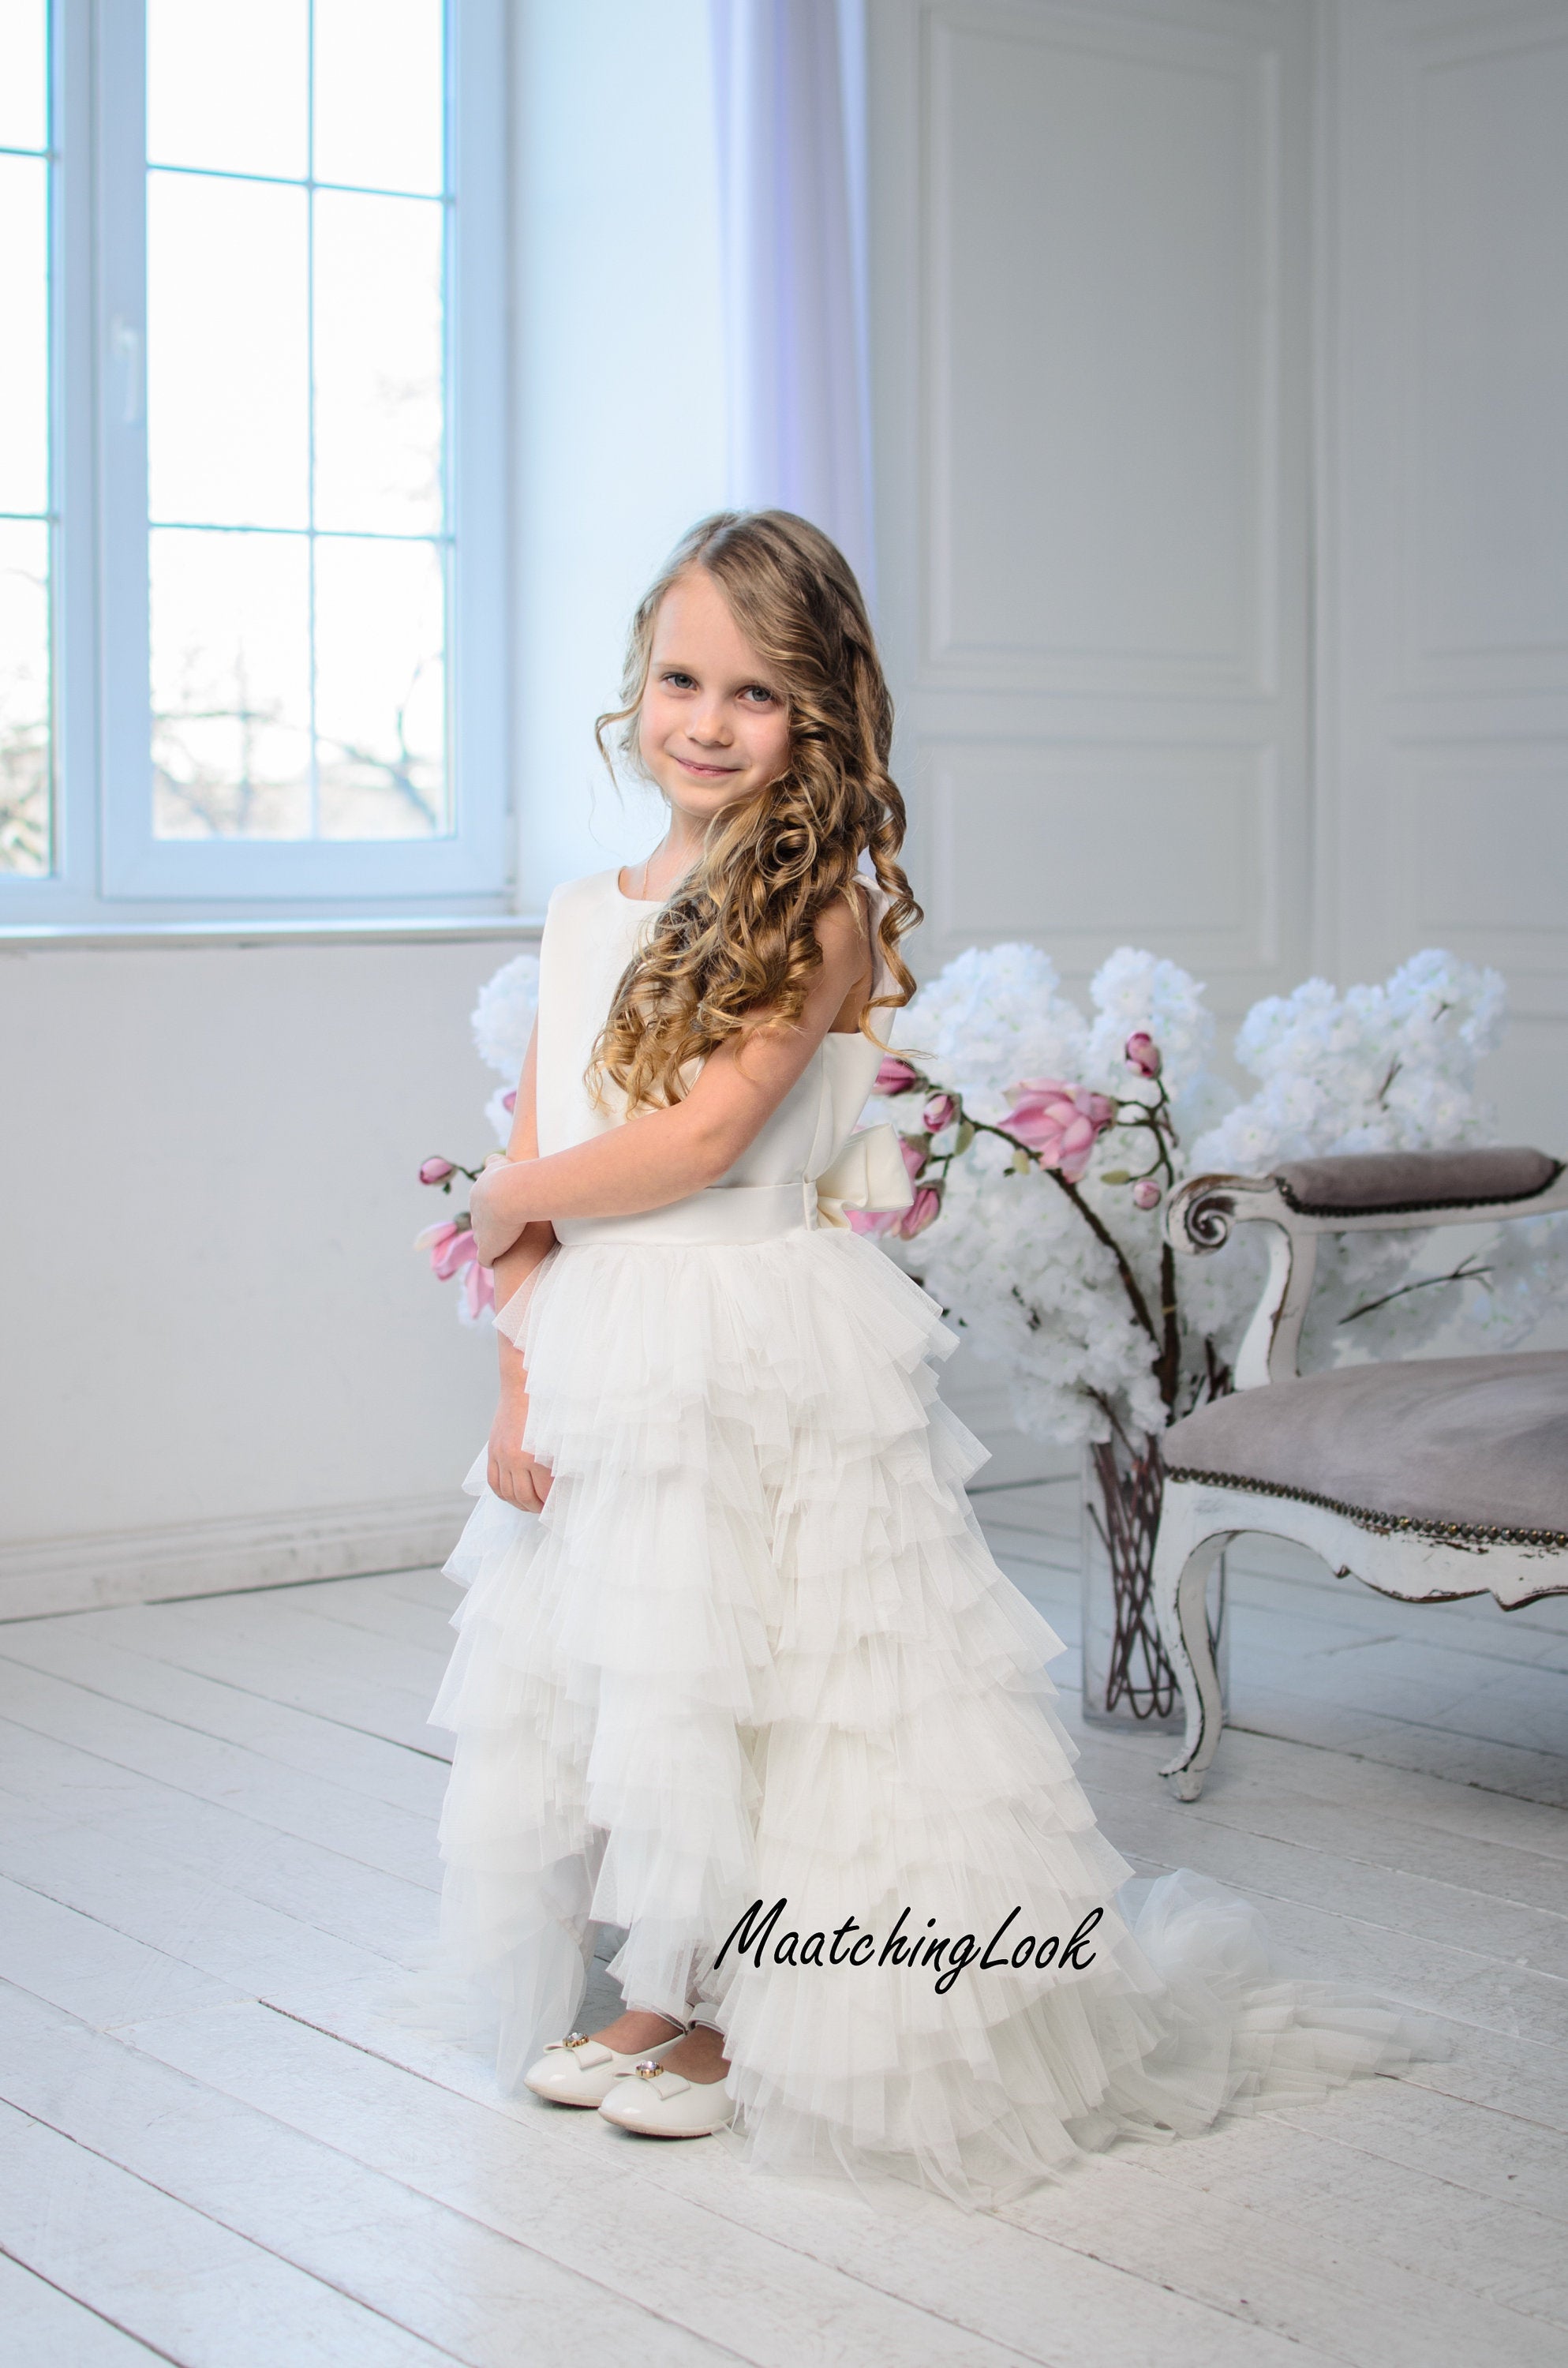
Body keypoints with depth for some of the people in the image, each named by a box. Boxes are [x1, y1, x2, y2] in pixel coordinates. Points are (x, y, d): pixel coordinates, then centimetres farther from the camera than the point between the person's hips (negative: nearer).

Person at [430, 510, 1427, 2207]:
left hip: (765, 1366, -7)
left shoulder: (822, 906, -11)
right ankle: (665, 1989, 32)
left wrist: (512, 1200, -6)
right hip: (602, 1370, 7)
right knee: (597, 1684, 14)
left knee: (749, 1685, 1)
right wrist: (518, 1395, -2)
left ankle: (746, 2019, 19)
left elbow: (698, 1141, -20)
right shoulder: (584, 919, 9)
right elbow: (534, 1167, 6)